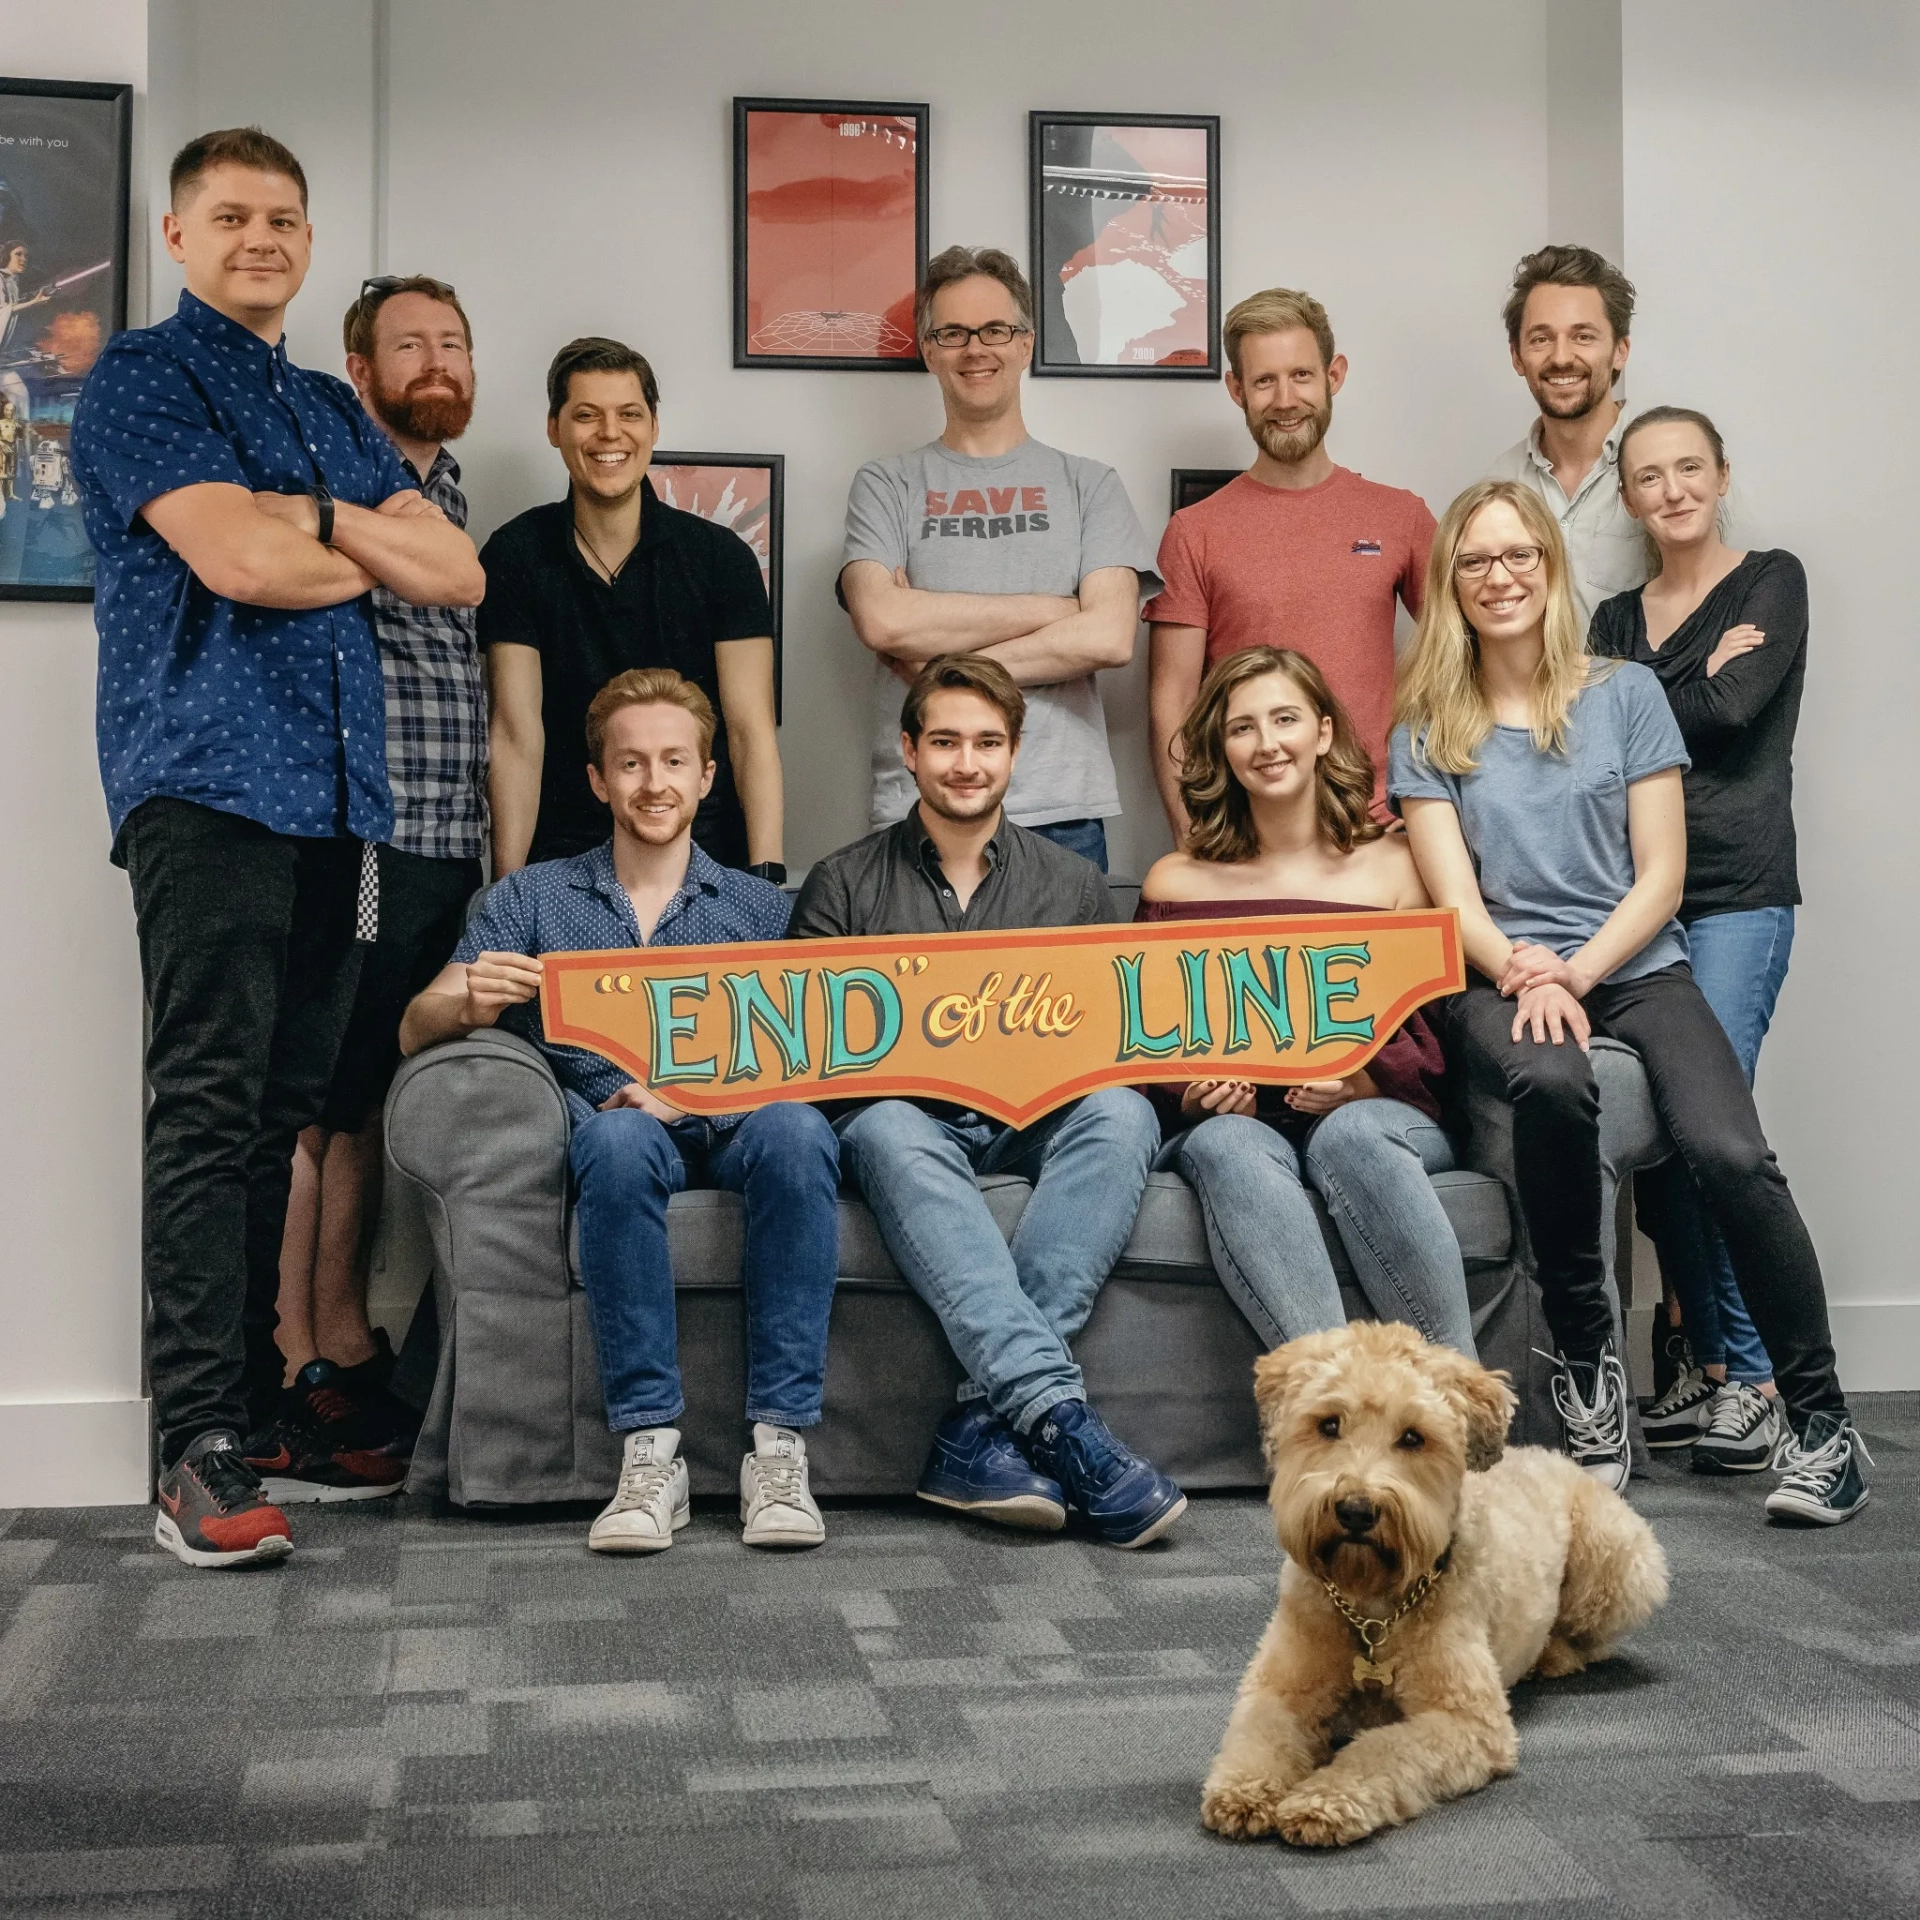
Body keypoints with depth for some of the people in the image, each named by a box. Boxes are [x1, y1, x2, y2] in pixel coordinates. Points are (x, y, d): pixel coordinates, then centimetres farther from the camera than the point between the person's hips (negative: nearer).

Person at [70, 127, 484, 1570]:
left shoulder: (334, 412, 24)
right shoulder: (143, 376, 2)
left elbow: (458, 576, 13)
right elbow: (240, 560, -13)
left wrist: (320, 519, -3)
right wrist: (371, 558, 4)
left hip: (337, 796, 7)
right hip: (209, 782, -6)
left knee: (285, 1108, 7)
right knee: (210, 1109, -11)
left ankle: (257, 1393, 14)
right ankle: (200, 1455, -12)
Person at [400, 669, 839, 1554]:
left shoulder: (756, 906, 20)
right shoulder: (532, 899, 19)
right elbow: (415, 1031, 8)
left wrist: (692, 1094, -16)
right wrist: (468, 1002, -18)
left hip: (730, 1126, 1)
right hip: (606, 1127, -1)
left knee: (796, 1129, -35)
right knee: (619, 1136, -37)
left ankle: (778, 1448, -33)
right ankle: (649, 1453, -35)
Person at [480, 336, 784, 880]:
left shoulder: (722, 556, 0)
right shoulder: (515, 556, 1)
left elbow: (751, 732, -4)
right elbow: (517, 736, -3)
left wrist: (765, 876, -15)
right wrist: (508, 886, -11)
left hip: (705, 848, 0)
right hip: (566, 851, 0)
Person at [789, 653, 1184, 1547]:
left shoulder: (1073, 885, 18)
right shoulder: (843, 885, 13)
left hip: (1034, 1120, 2)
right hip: (907, 1114, -2)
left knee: (1123, 1112, -32)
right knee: (887, 1132, -38)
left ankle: (987, 1421, -40)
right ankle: (1055, 1411, -50)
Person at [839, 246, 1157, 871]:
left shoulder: (1088, 484, 11)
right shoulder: (886, 485, 10)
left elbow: (1110, 636, -4)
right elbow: (882, 620, -8)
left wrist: (944, 664, -6)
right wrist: (1047, 609, -4)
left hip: (1062, 817, 1)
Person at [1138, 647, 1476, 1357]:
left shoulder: (1394, 865, 14)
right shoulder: (1176, 883, 17)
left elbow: (1440, 1032, 8)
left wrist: (1367, 1079, -13)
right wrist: (1191, 1092, -8)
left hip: (1380, 1116, 0)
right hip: (1238, 1122, 1)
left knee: (1348, 1135, -37)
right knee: (1227, 1147, -36)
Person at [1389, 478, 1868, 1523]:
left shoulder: (1625, 694, 10)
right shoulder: (1427, 732, 11)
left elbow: (1662, 874, 4)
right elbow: (1453, 896, 1)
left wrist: (1576, 971, -11)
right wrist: (1522, 974, -18)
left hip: (1635, 968, 1)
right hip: (1497, 979, 0)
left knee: (1730, 1154, -27)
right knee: (1550, 1084, -37)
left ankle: (1821, 1418, -13)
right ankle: (1585, 1362, -20)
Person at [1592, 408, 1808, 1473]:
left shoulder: (1772, 580, 5)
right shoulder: (1616, 618, 19)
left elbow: (1732, 711, -9)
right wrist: (1693, 679, -4)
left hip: (1737, 892, -5)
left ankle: (1750, 1375, -5)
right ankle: (1707, 1362, 12)